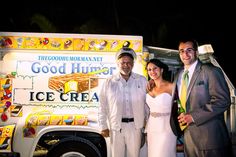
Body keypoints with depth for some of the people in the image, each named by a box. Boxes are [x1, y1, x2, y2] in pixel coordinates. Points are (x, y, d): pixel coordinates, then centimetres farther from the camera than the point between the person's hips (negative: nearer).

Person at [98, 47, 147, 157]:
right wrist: (103, 127, -1)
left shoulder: (142, 80, 0)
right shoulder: (109, 82, -3)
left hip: (135, 126, 1)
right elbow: (103, 107, 0)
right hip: (116, 126, -1)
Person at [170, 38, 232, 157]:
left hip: (209, 137, -5)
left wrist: (193, 116, -18)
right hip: (189, 137, 6)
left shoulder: (211, 71, -8)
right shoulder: (178, 75, 12)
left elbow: (223, 101, -16)